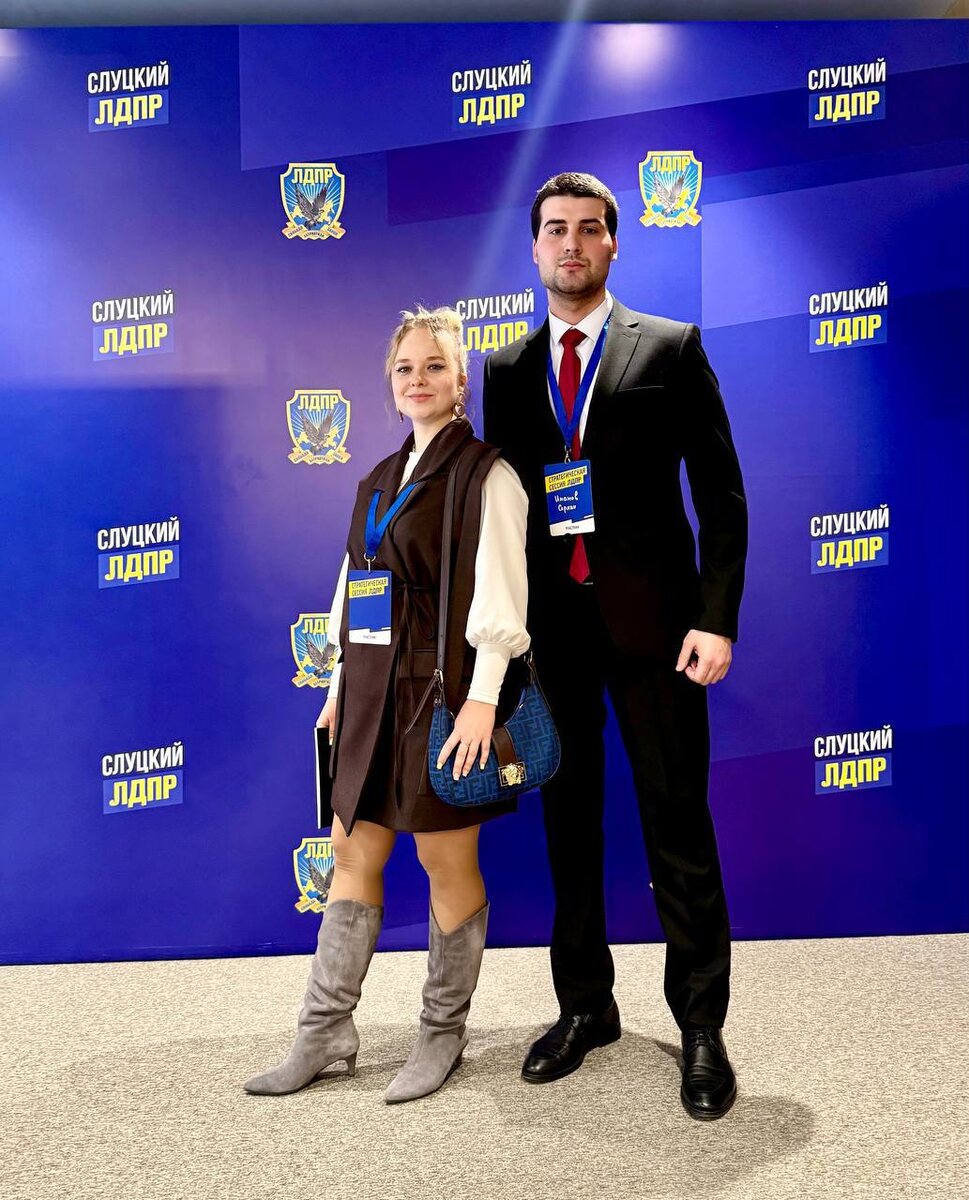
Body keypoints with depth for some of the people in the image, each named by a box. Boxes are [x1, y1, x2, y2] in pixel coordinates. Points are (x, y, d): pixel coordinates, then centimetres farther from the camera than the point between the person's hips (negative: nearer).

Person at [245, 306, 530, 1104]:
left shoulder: (486, 473, -6)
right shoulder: (381, 481, 16)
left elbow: (497, 594, -13)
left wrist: (483, 697, -21)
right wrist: (340, 687, 15)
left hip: (443, 691, -7)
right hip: (375, 689, 7)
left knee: (448, 863, 4)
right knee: (353, 854, 9)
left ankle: (444, 1034, 21)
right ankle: (326, 1034, 20)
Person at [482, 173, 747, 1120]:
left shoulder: (671, 349, 3)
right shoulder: (506, 369, 12)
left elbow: (720, 493, -1)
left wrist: (716, 617, -10)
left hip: (649, 619, -3)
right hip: (547, 624, 3)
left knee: (677, 824, 3)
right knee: (568, 823, 12)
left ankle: (700, 1025, 17)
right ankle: (584, 1007, 26)